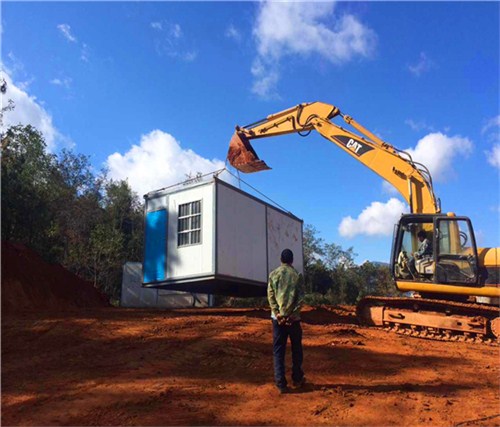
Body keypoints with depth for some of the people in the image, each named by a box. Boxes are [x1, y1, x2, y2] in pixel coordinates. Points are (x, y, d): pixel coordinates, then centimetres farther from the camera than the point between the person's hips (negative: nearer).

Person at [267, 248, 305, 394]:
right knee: (296, 349, 15)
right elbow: (300, 298, -7)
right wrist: (292, 315, -8)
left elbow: (270, 296, -3)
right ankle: (297, 379, 24)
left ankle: (281, 384, 0)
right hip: (293, 317, -1)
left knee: (278, 351, 4)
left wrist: (277, 314, -6)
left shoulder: (273, 274, 4)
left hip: (278, 317, 1)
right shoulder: (297, 275, 0)